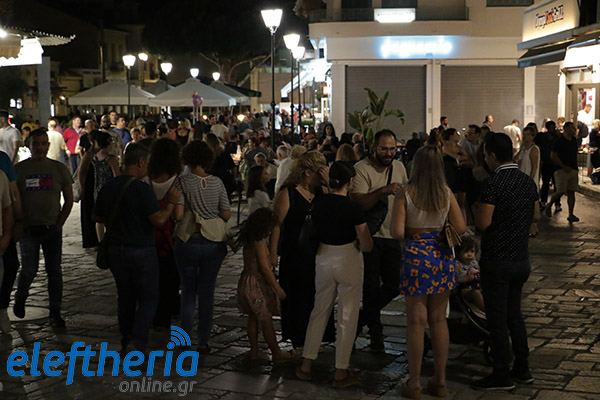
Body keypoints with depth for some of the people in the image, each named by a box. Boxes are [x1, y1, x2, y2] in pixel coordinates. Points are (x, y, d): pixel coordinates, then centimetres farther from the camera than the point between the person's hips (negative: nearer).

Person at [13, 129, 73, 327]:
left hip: (52, 229, 1)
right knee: (29, 270, 0)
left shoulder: (59, 168, 4)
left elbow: (69, 199, 8)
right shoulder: (19, 169, 1)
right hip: (29, 229, -1)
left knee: (54, 271, 2)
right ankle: (20, 298, 30)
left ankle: (55, 313, 10)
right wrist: (19, 225, -3)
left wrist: (59, 223, 0)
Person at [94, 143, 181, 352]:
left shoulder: (108, 188, 3)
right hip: (142, 251, -6)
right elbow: (159, 220, -21)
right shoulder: (142, 189, -17)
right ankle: (137, 341, -11)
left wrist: (104, 245, 25)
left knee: (125, 298, 16)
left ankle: (127, 343, 21)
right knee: (148, 298, 4)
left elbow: (99, 220, 11)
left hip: (116, 249, 6)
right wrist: (171, 202, -6)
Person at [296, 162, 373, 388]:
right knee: (347, 317, 6)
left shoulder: (319, 204, -2)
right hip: (348, 261, -5)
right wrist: (355, 243, 5)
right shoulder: (353, 209, -17)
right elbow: (367, 246, -14)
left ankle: (306, 366, 22)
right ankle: (341, 373, 13)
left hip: (324, 258, 5)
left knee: (320, 311, 18)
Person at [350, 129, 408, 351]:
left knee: (393, 286, 7)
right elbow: (358, 202, -24)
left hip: (392, 235, 6)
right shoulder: (361, 169, -13)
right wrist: (383, 191, -33)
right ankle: (375, 332, 15)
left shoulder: (399, 167, 9)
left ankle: (363, 317, 28)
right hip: (370, 236, -6)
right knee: (372, 286, 0)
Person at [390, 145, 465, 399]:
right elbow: (460, 228, -1)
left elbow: (396, 232, -14)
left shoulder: (405, 195, -10)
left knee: (416, 321, 4)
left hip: (416, 256, -3)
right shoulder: (447, 194, -2)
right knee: (439, 319, 12)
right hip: (442, 256, 3)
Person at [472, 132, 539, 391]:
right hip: (522, 260, 8)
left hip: (497, 261, -7)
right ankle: (522, 369, 24)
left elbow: (483, 223, -23)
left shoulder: (493, 185, -19)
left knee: (497, 318, 1)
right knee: (514, 314, 18)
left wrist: (478, 209, -3)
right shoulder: (528, 182, 5)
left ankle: (502, 376, 7)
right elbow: (536, 216, 15)